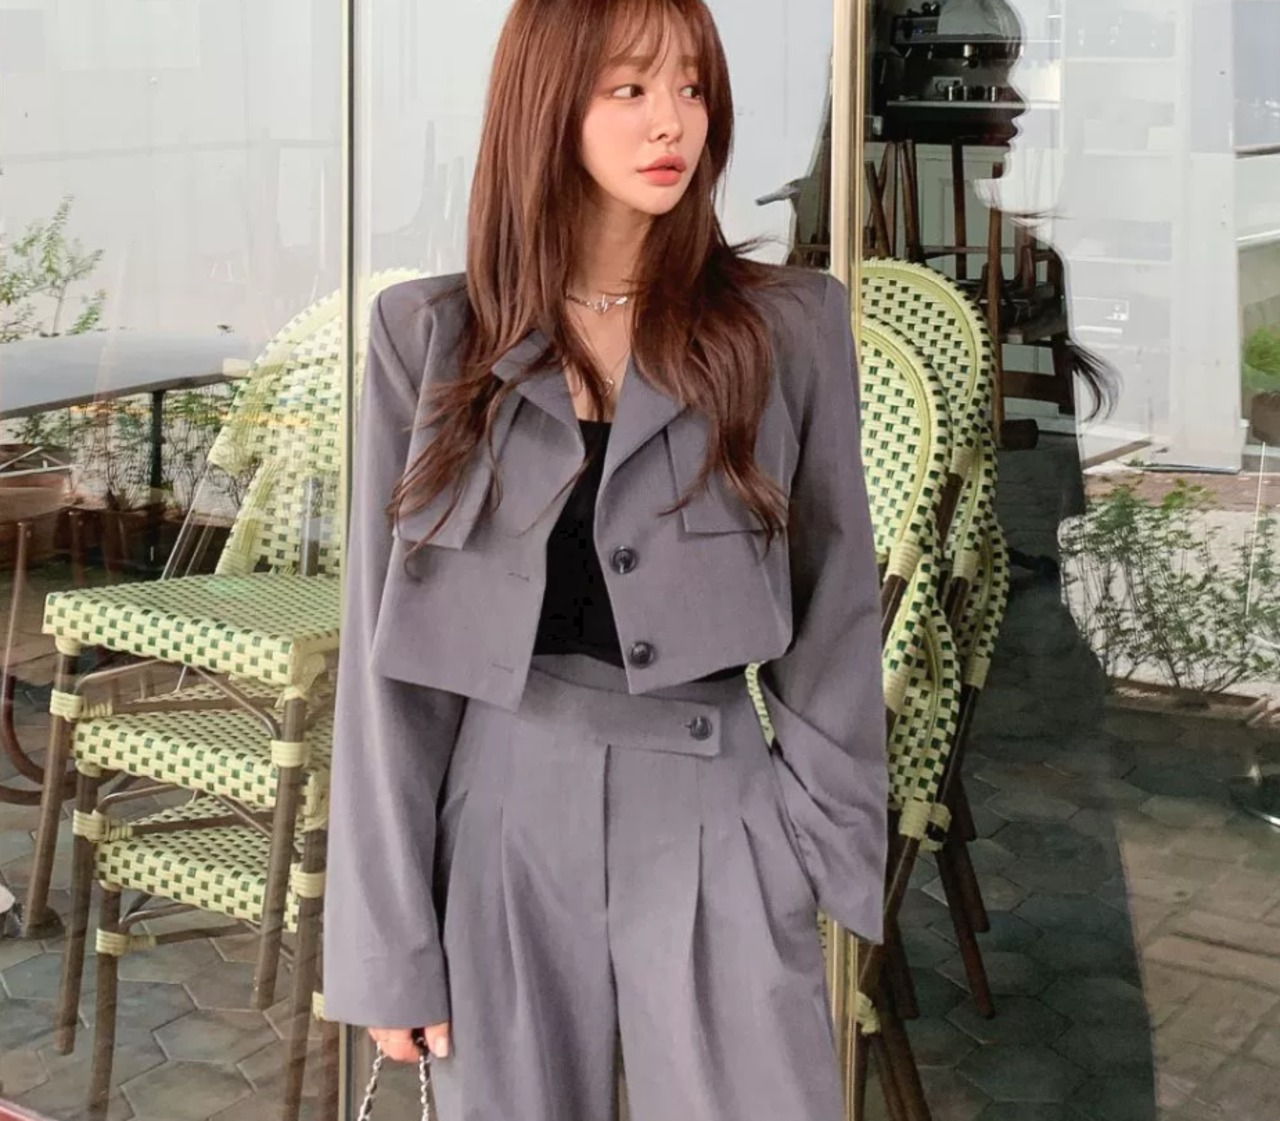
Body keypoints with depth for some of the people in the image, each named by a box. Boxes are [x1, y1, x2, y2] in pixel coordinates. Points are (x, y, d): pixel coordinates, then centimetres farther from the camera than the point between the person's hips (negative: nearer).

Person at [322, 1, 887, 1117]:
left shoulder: (791, 324, 0)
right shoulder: (430, 337, 0)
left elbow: (837, 606, 5)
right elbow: (388, 652, 0)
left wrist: (824, 847, -4)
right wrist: (388, 938, -2)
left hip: (715, 826, 0)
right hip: (503, 821, 1)